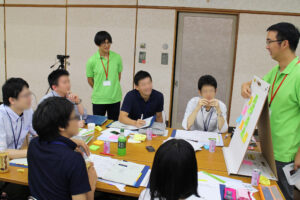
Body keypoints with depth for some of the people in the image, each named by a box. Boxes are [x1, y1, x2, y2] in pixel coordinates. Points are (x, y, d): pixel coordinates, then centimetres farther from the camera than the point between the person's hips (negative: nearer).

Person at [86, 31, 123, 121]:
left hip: (115, 99, 2)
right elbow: (90, 79, 3)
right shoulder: (92, 60, -9)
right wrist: (99, 90, 10)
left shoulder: (117, 57, -3)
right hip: (98, 100, -2)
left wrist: (112, 89, 11)